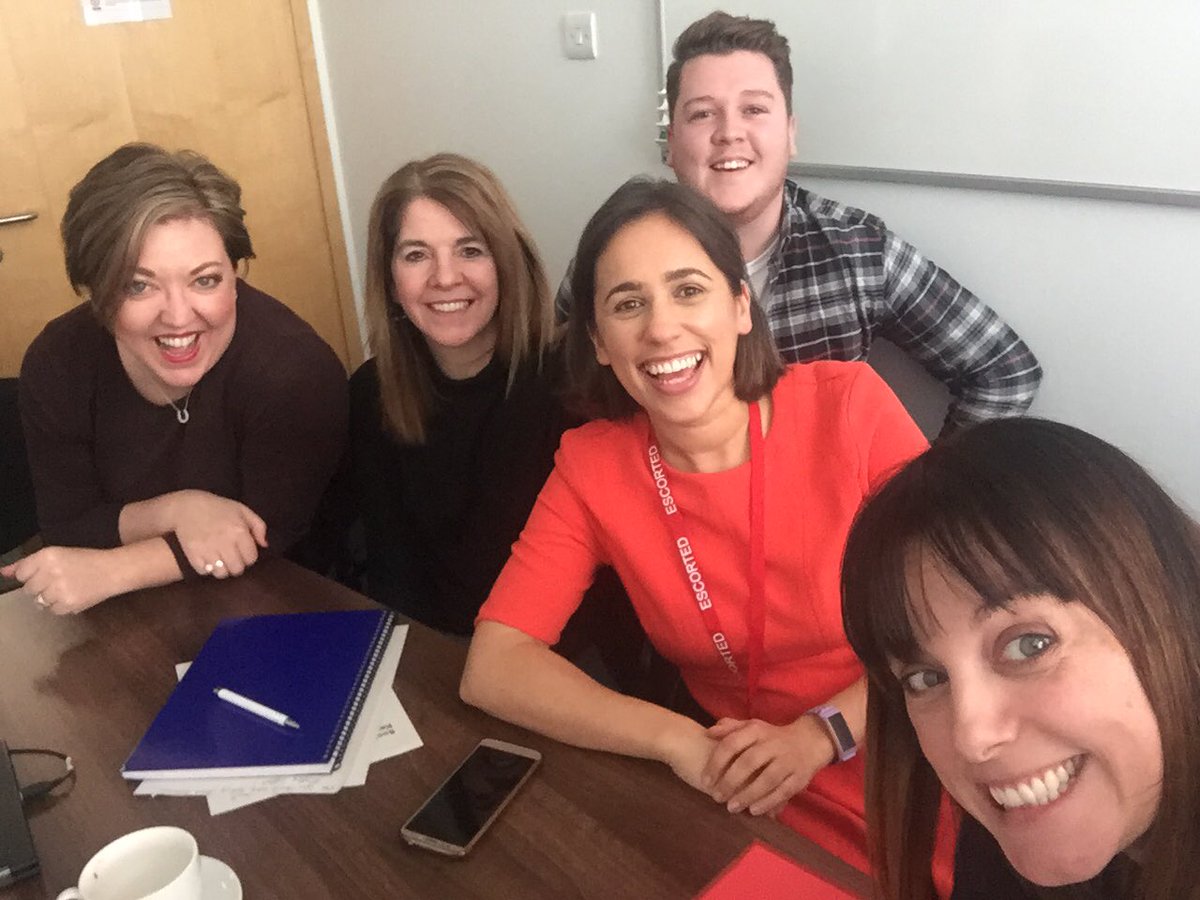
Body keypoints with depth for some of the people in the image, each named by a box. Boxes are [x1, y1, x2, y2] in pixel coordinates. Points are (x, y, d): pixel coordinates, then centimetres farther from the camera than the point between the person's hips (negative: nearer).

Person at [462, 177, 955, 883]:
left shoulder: (850, 404, -12)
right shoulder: (592, 468, -7)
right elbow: (493, 667, -12)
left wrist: (820, 734, -18)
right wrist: (681, 743, -22)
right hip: (750, 807, 1)